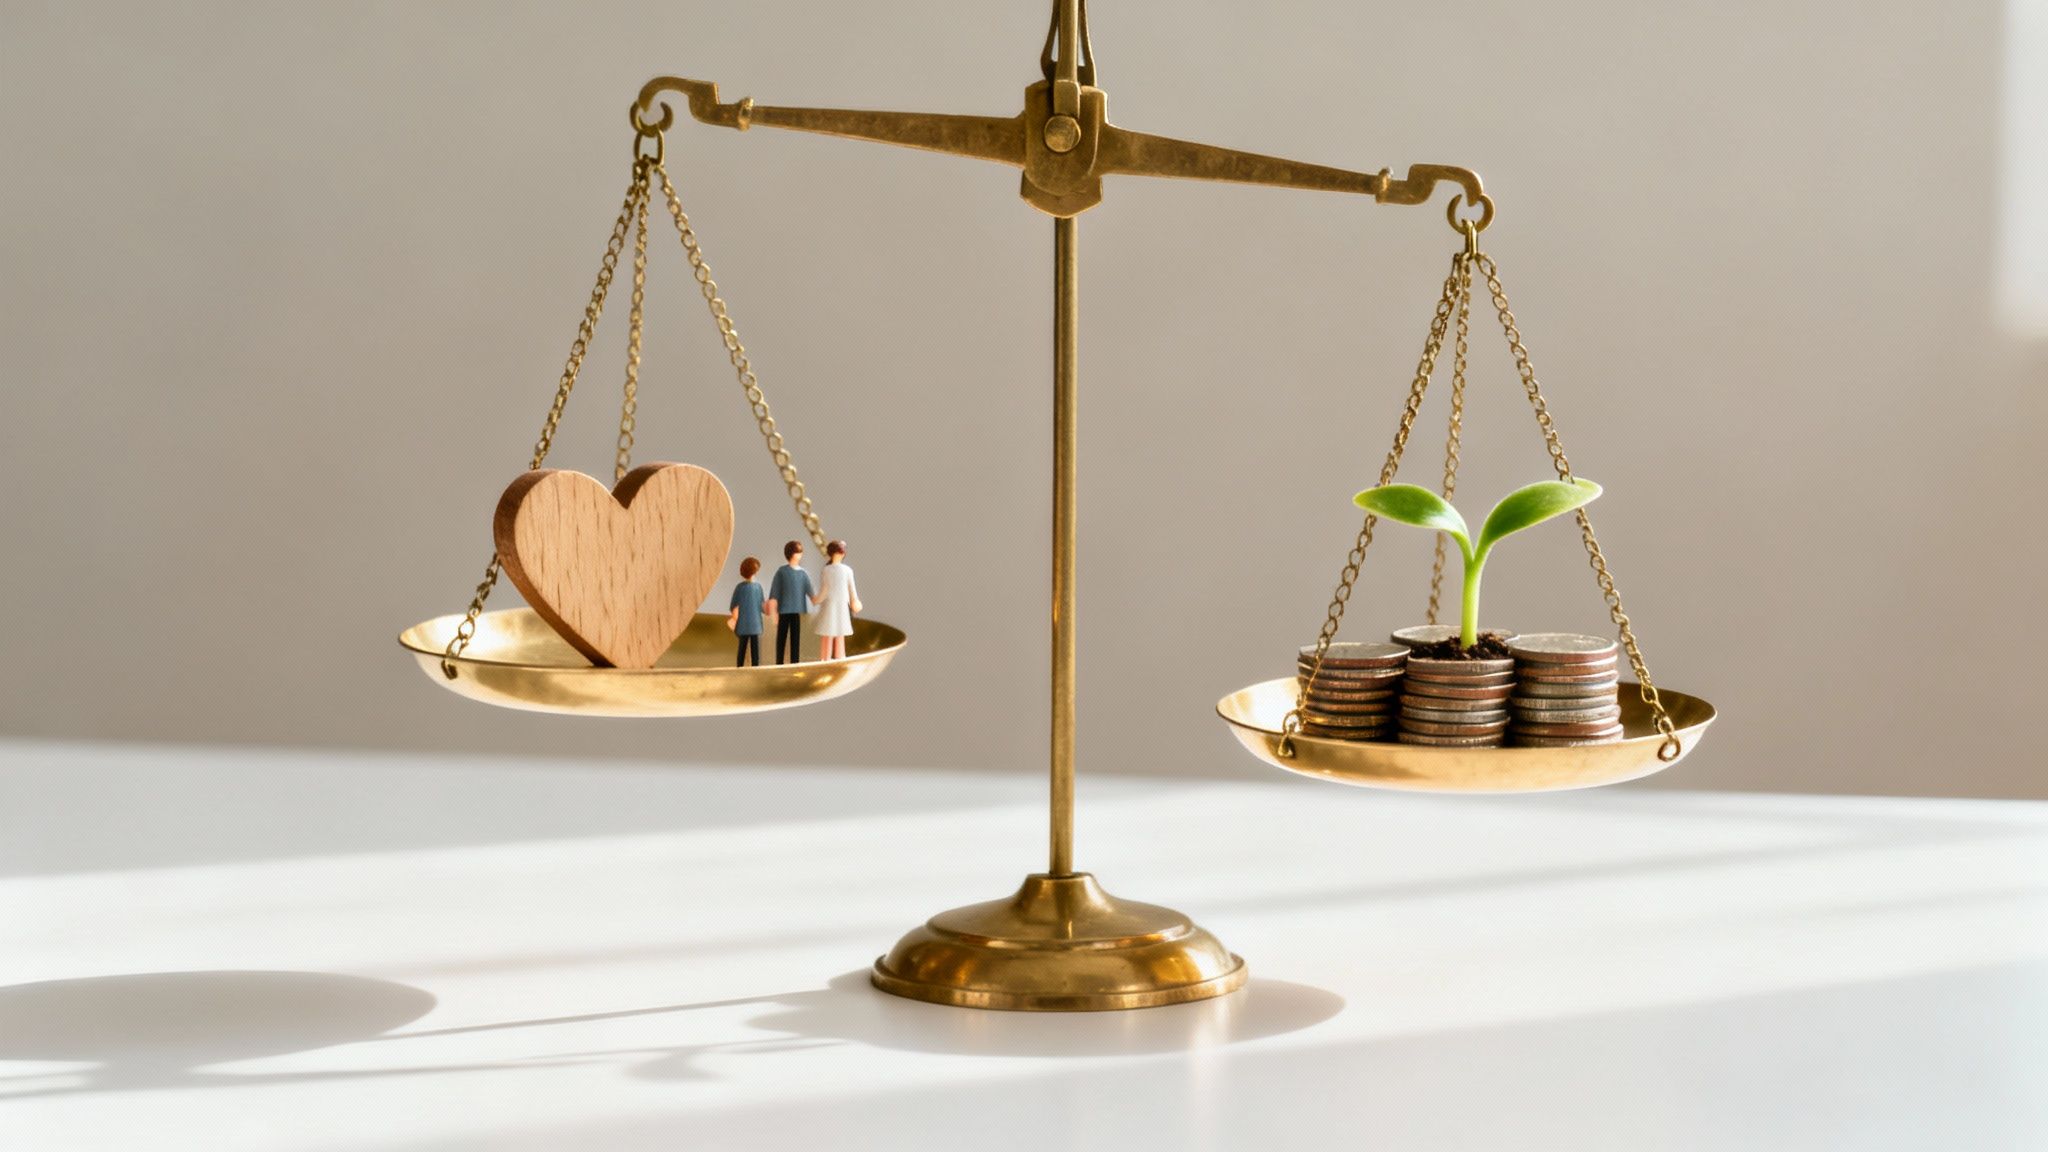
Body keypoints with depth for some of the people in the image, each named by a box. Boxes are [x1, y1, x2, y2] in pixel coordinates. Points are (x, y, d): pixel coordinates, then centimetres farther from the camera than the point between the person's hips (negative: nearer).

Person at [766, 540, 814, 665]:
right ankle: (779, 663, 9)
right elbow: (774, 592, -1)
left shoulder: (803, 573, 6)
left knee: (796, 637, 3)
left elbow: (809, 591, 7)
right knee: (782, 637, 3)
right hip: (784, 610, -2)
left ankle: (795, 662, 7)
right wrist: (774, 612, -5)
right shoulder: (782, 571, -1)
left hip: (797, 610, 2)